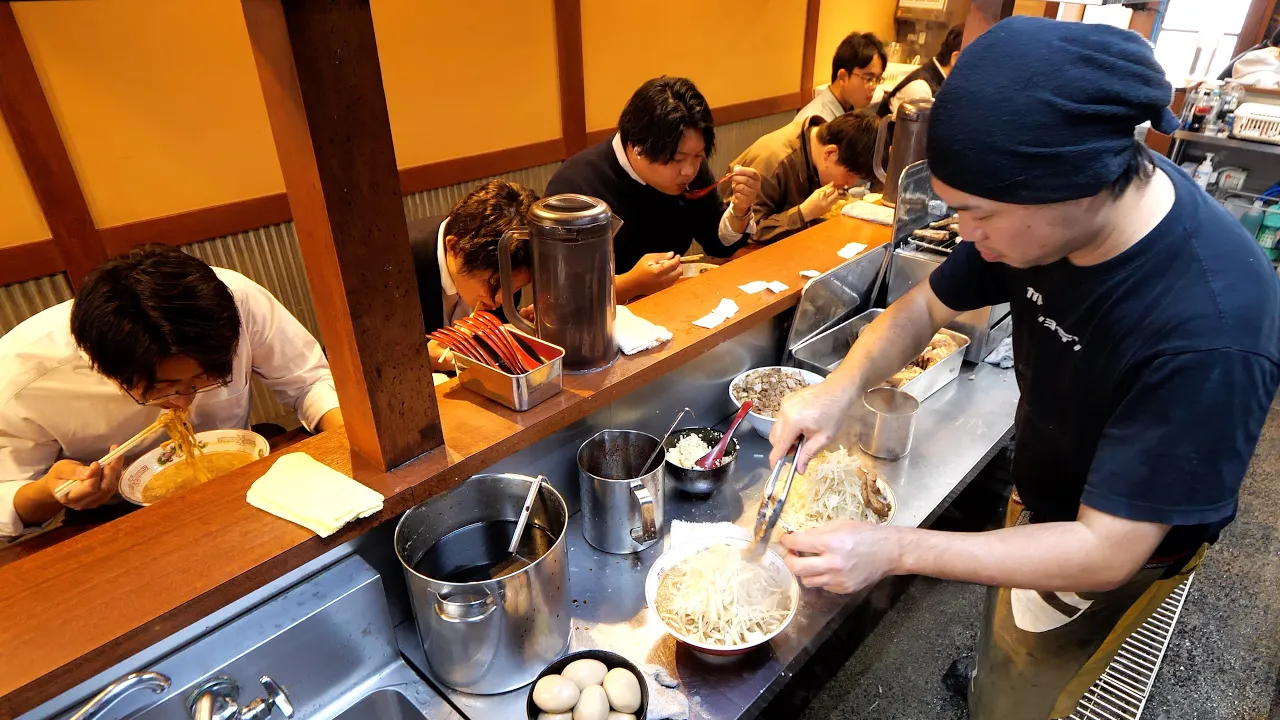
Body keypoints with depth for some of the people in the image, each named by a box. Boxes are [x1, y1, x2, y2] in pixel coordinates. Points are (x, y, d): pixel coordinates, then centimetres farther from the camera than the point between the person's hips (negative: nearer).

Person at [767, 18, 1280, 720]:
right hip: (1036, 499, 6)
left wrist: (897, 550, -37)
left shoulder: (1210, 332, -40)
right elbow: (927, 304, -9)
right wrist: (840, 388, -25)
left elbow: (1106, 552, -34)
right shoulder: (1048, 209, -22)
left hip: (1119, 544, -6)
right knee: (1007, 630, 33)